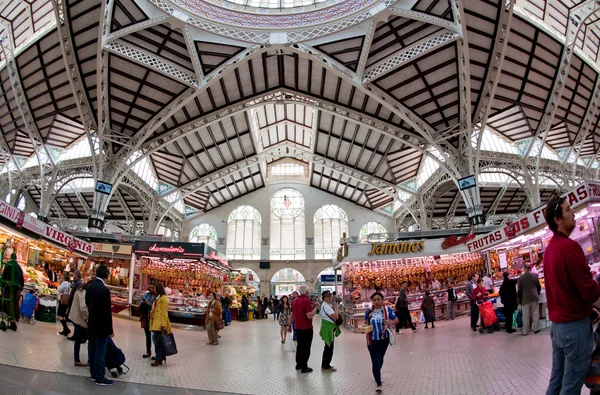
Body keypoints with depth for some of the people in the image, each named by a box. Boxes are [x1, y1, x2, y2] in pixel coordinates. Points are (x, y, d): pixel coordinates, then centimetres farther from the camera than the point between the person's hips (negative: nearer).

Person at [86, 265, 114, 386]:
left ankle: (93, 374, 26)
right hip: (101, 325, -8)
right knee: (100, 351, 0)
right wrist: (110, 330, -14)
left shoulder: (90, 286, 2)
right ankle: (99, 378, 8)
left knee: (92, 349, 15)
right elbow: (107, 311, -21)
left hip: (91, 324, 8)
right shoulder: (104, 289, -23)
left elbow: (87, 303, 13)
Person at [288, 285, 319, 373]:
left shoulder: (295, 301, 5)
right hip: (306, 328, -7)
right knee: (306, 348, 2)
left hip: (298, 328, 7)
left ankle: (298, 364, 27)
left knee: (300, 346, 19)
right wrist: (316, 307, -14)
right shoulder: (307, 301, -18)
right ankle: (304, 367, 7)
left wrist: (289, 325, 19)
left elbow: (291, 315, 11)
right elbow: (309, 316, -25)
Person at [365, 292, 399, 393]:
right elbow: (366, 323, 7)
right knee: (375, 361, -7)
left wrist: (391, 322, -26)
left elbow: (396, 320, -5)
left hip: (384, 339, 2)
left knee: (380, 359, 23)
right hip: (372, 340, -1)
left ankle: (377, 375, 49)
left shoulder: (387, 309, -10)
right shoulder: (368, 312, -7)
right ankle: (379, 384, 2)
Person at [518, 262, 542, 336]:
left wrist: (520, 299, 7)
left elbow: (519, 290, -3)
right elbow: (539, 286, 4)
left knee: (526, 316, 4)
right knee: (535, 313, 11)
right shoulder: (535, 275, -4)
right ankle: (536, 329, 16)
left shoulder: (521, 278, -7)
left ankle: (525, 331, 7)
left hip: (525, 299, -1)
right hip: (534, 297, 1)